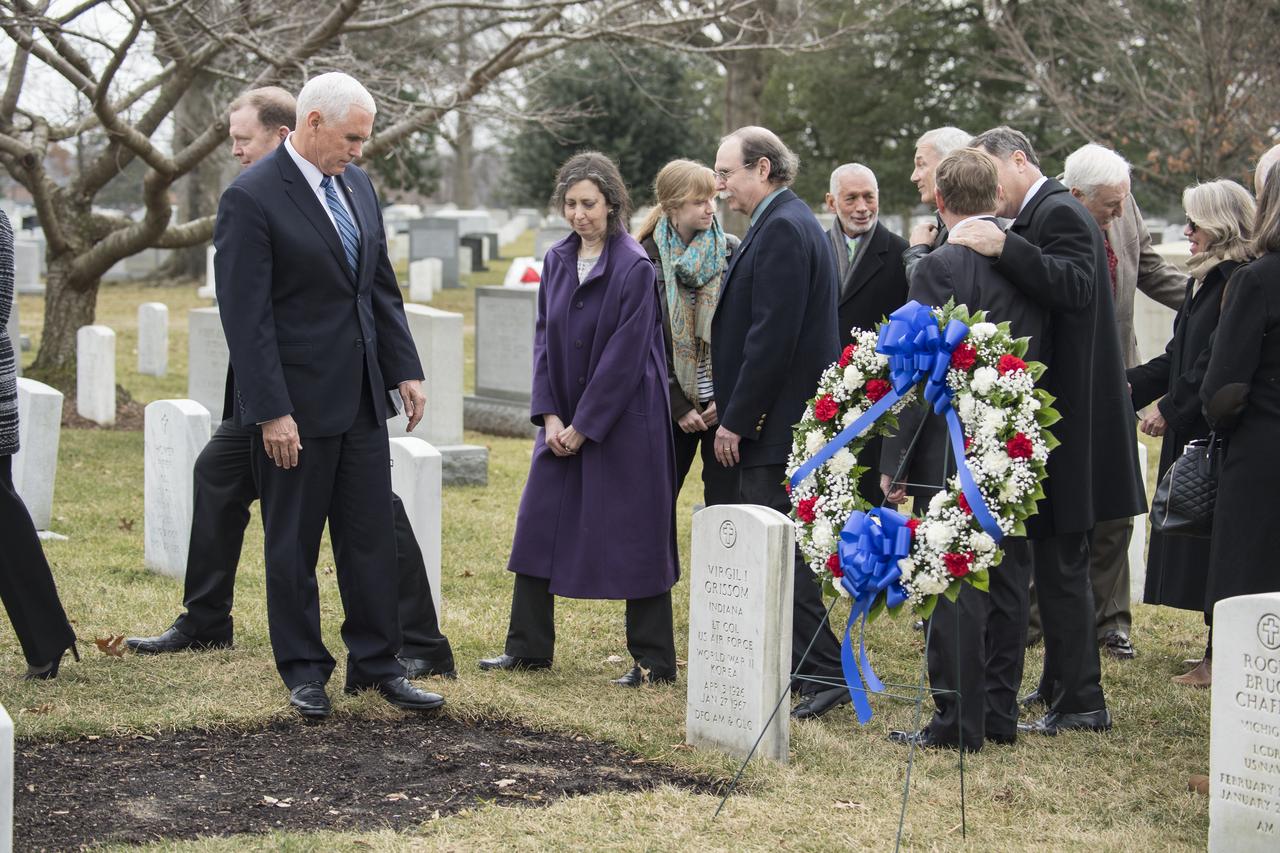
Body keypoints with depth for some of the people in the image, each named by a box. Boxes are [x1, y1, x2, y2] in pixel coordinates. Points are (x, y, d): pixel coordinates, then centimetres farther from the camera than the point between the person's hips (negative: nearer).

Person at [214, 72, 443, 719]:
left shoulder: (356, 184, 9)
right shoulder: (252, 198, -14)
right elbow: (246, 316, -17)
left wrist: (404, 369, 10)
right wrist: (271, 412, -19)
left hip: (361, 396, 7)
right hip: (296, 400, -7)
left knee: (372, 536, 9)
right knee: (293, 544, 6)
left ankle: (376, 663, 18)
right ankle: (303, 670, 17)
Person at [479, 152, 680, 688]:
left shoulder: (634, 268, -13)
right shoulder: (557, 261, 7)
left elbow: (625, 356, -15)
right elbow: (544, 338, 7)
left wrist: (582, 426, -14)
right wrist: (550, 417, -3)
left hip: (622, 418, -7)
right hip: (564, 420, 7)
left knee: (632, 534, -2)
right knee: (538, 523, 8)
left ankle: (654, 660, 8)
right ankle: (528, 648, 18)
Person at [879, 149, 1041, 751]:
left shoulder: (940, 267, -15)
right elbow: (1042, 357, 10)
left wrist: (895, 462, -10)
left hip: (952, 453, -7)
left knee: (954, 590, -1)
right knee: (1007, 582, 13)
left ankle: (957, 722, 4)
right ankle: (1000, 715, 21)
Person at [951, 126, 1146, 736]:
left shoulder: (1059, 213, -13)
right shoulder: (1045, 213, 16)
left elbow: (1075, 287, -29)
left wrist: (1004, 249, -36)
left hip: (1065, 422, -11)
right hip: (1054, 420, 11)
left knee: (1060, 565, -6)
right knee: (1059, 564, 17)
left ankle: (1080, 702, 0)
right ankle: (1068, 689, 26)